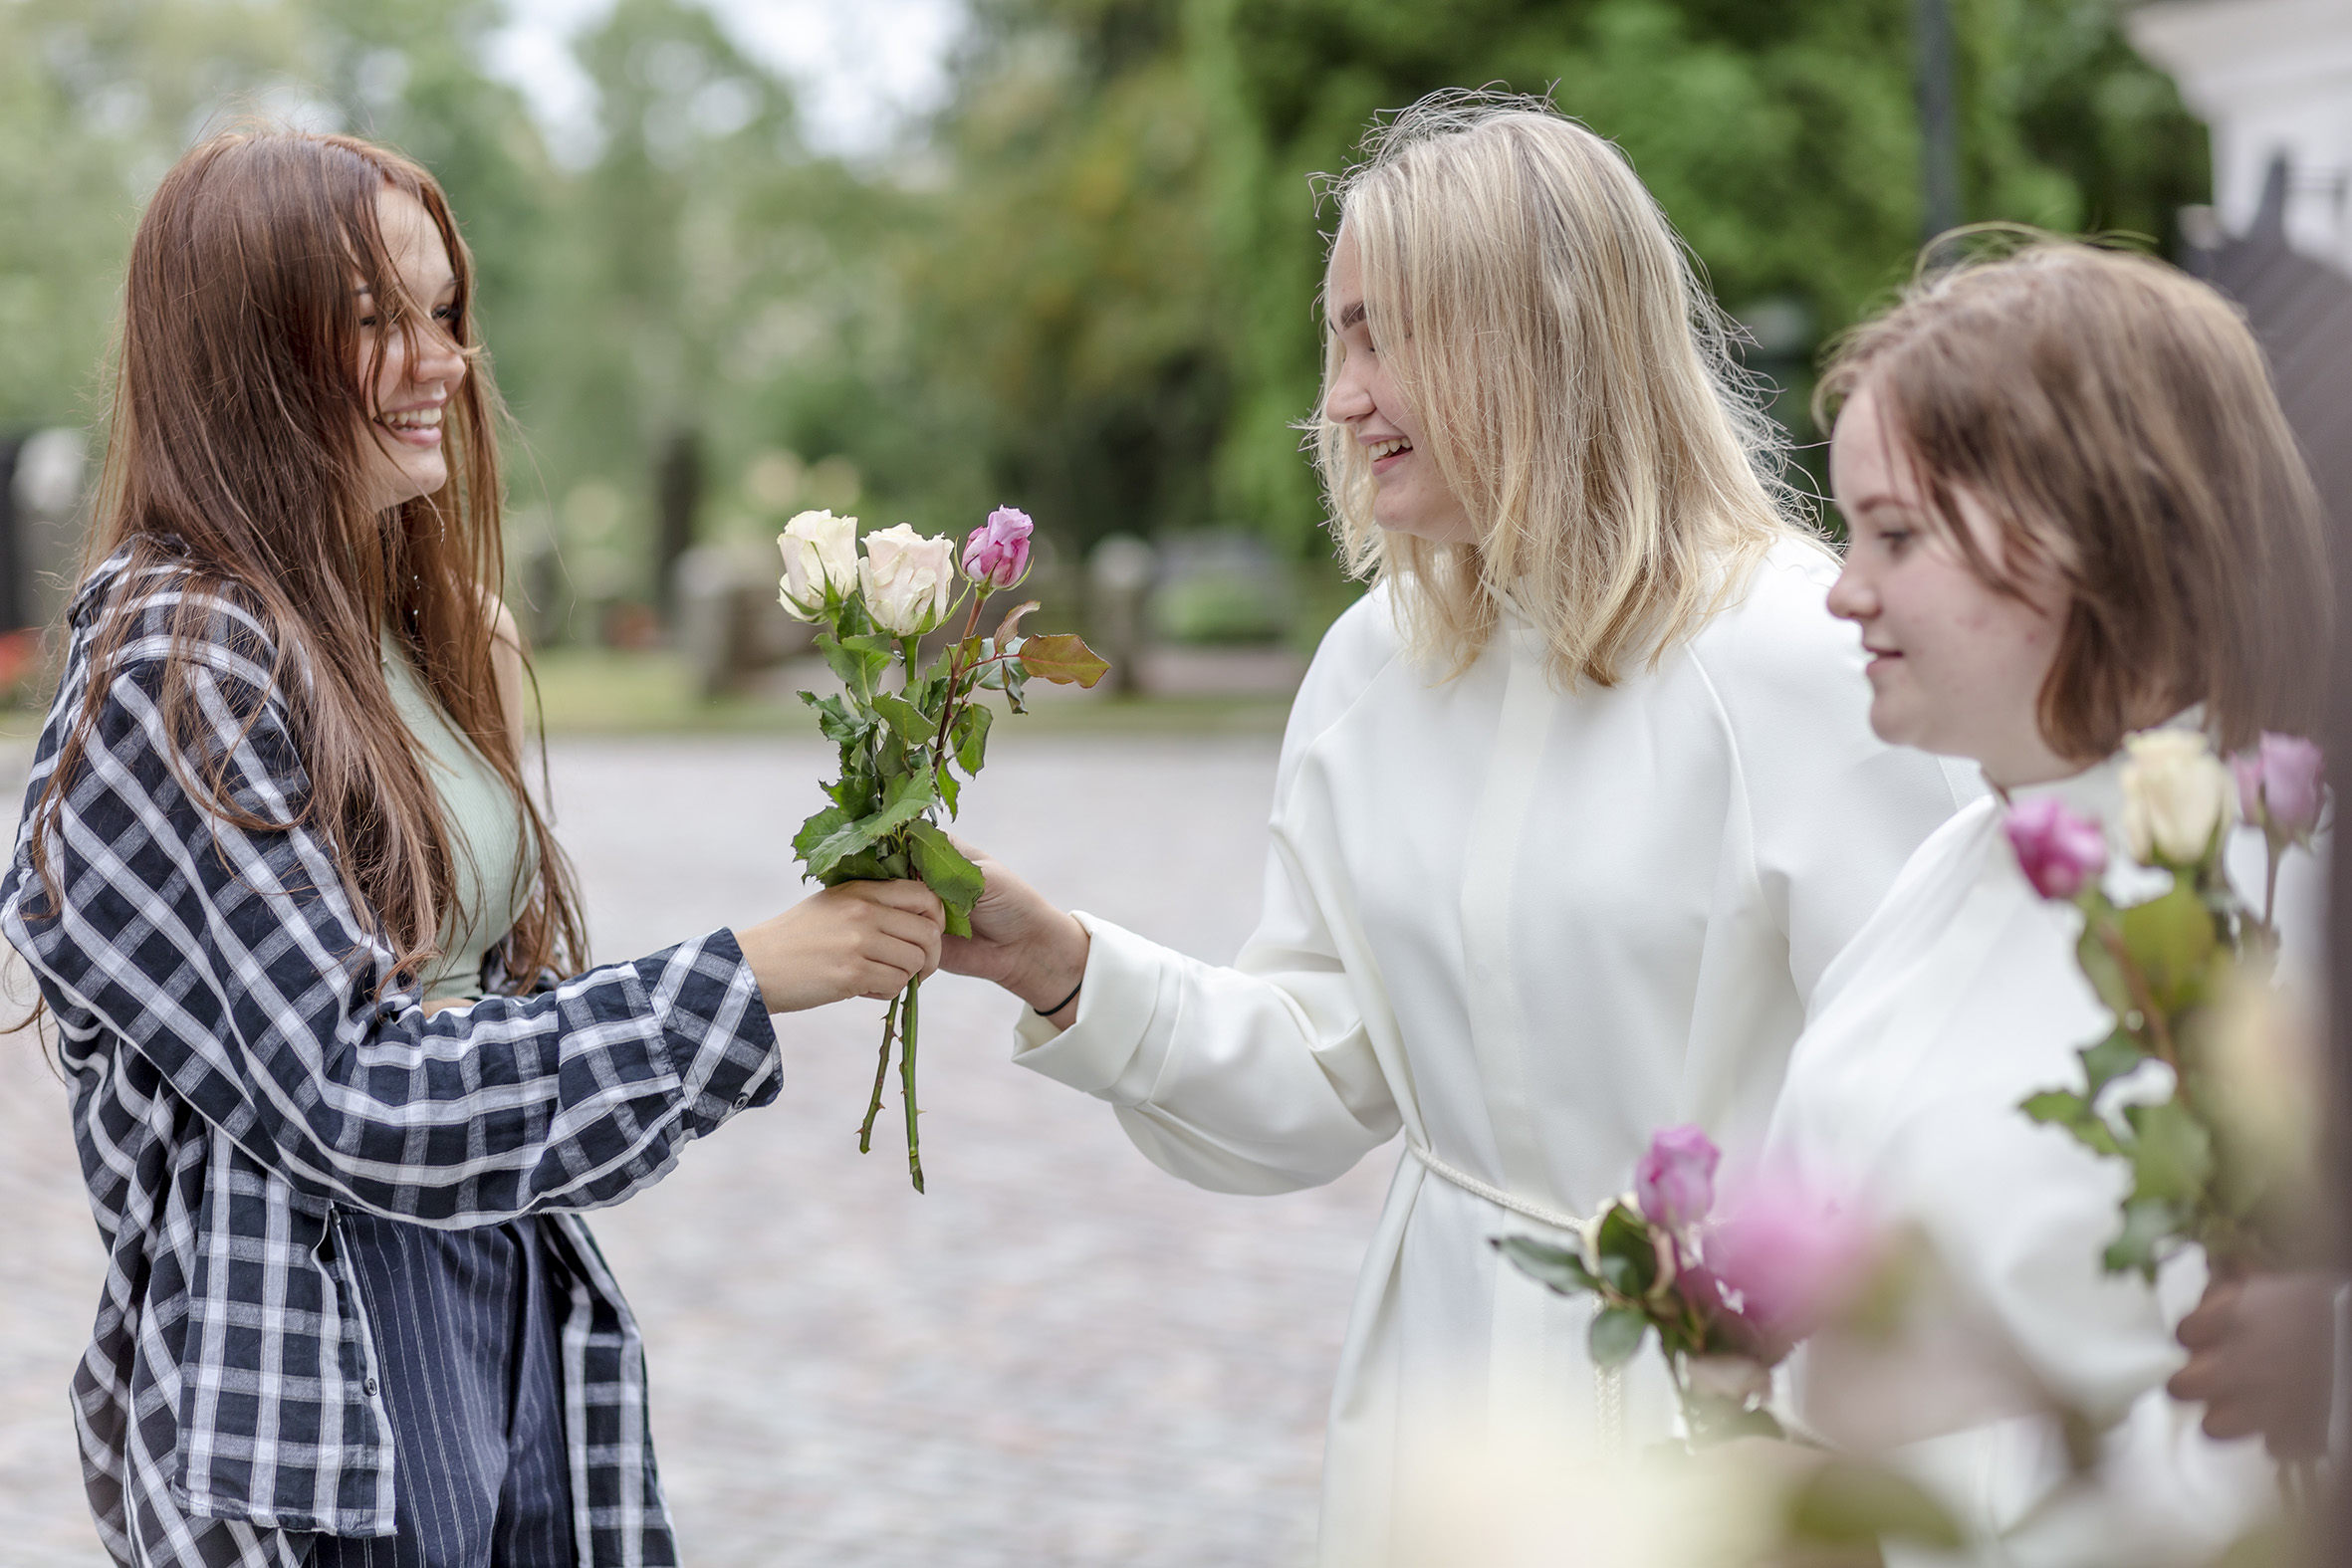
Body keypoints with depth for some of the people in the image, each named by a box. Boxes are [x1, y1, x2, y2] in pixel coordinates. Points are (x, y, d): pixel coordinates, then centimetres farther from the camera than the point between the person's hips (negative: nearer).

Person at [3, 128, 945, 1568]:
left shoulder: (431, 639, 10)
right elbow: (360, 1098, -20)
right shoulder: (172, 672, -15)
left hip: (518, 1332, 8)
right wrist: (751, 976, -20)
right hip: (313, 1404, -8)